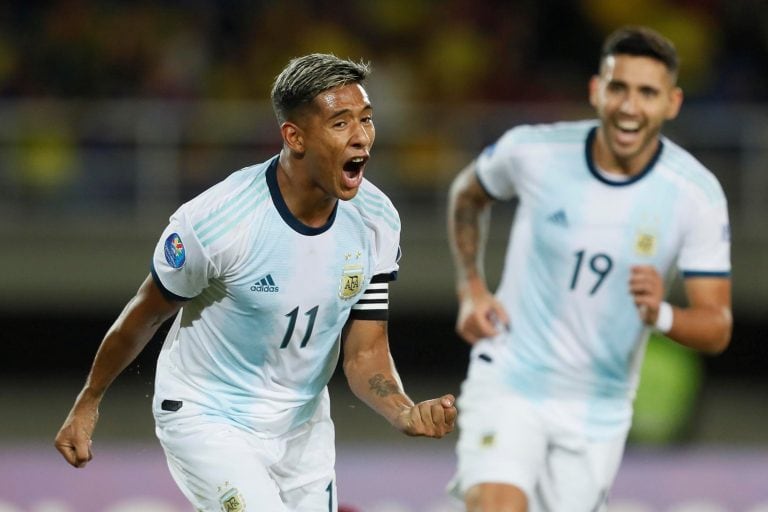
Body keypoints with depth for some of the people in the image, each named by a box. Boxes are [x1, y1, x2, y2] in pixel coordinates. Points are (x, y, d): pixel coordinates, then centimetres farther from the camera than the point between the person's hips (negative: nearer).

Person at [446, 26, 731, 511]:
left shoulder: (697, 194, -12)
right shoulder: (533, 151, -11)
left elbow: (717, 329, -11)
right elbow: (468, 193, 13)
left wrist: (661, 316, -33)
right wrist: (471, 289, 2)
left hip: (599, 411, 2)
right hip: (508, 382, -2)